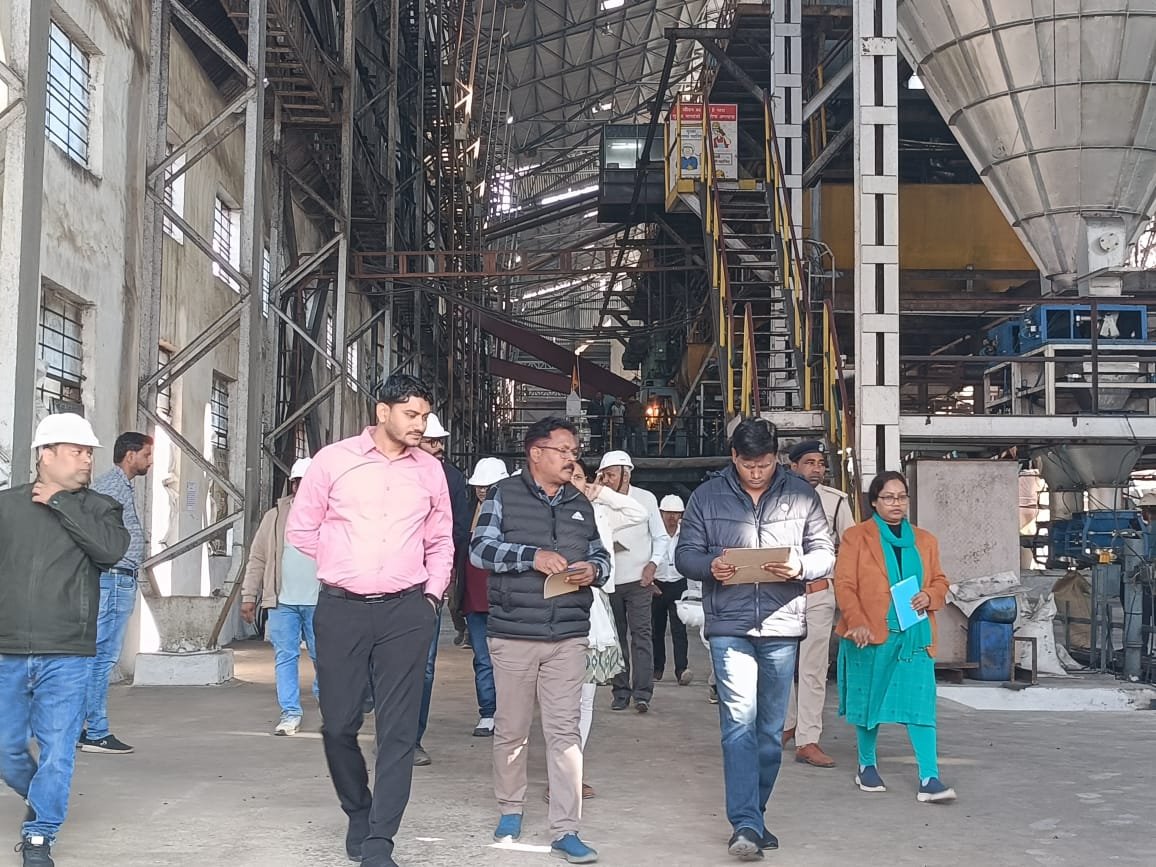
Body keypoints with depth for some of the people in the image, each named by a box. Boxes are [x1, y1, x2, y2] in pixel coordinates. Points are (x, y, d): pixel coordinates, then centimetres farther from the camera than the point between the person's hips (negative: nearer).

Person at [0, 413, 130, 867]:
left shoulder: (98, 508, 4)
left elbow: (112, 548, -16)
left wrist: (60, 502, -10)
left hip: (67, 656, -1)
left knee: (56, 750, -2)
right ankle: (42, 800, 36)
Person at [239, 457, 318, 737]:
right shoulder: (275, 516, 9)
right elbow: (257, 559, 9)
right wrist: (249, 596, 3)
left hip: (319, 602, -1)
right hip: (282, 601, 1)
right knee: (285, 657, 2)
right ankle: (290, 713, 8)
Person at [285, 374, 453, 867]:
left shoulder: (430, 470, 7)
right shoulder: (334, 460, -1)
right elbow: (300, 530, 7)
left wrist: (432, 594, 8)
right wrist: (345, 564, 6)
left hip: (406, 611, 1)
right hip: (341, 609, -1)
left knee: (398, 730, -3)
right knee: (339, 723, 5)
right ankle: (358, 813, 30)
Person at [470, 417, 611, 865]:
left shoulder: (580, 505, 14)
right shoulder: (504, 495, 0)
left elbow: (600, 554, 19)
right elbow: (481, 547, -8)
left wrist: (593, 570, -4)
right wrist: (532, 556, -19)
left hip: (568, 637, 3)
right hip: (513, 634, -3)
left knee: (564, 732, -1)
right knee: (511, 730, 9)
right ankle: (510, 810, 29)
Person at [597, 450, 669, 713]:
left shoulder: (646, 499, 0)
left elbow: (661, 538, 6)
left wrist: (653, 564, -7)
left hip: (638, 580, -2)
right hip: (609, 580, 2)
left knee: (641, 634, -9)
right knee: (616, 637, 7)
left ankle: (642, 693, -12)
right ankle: (621, 692, 13)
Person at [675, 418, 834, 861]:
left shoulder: (802, 495, 5)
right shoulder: (707, 496, 3)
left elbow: (825, 552, 7)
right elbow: (685, 553, 6)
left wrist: (800, 567, -15)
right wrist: (710, 567, -16)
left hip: (782, 626, 2)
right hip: (729, 625, -2)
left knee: (770, 729, 10)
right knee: (739, 723, -11)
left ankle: (751, 818, 24)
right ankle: (746, 825, -11)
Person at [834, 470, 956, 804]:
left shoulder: (925, 540, 14)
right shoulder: (856, 537, 2)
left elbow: (939, 580, 19)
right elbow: (844, 584, -6)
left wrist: (930, 596, -5)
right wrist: (858, 623, -19)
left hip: (914, 635, 2)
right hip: (870, 634, -2)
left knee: (920, 703, -6)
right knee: (869, 699, 8)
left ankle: (929, 779, -9)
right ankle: (867, 766, 26)